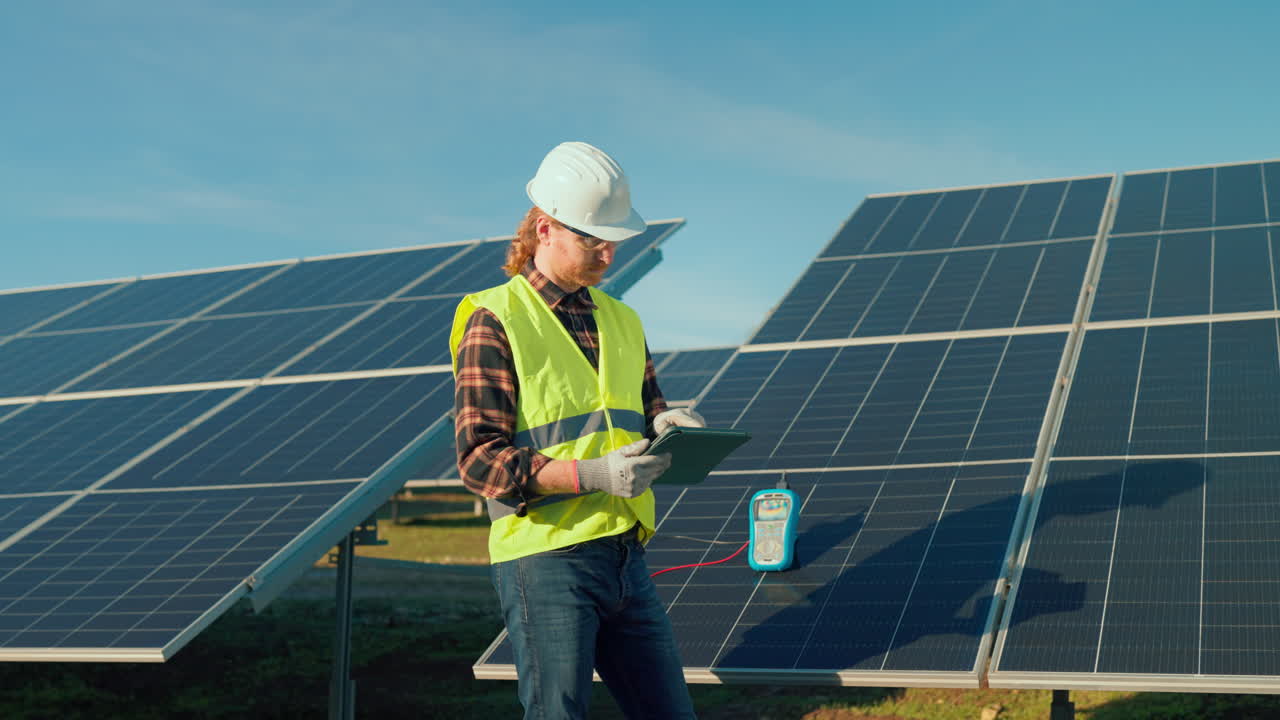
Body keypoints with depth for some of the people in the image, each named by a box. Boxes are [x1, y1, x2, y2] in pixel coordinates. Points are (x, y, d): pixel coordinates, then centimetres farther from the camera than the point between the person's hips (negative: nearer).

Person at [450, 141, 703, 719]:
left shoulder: (621, 320, 16)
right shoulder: (495, 321, -5)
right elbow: (480, 458, -12)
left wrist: (664, 428, -2)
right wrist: (593, 475, -23)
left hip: (625, 557, 7)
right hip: (545, 562, -6)